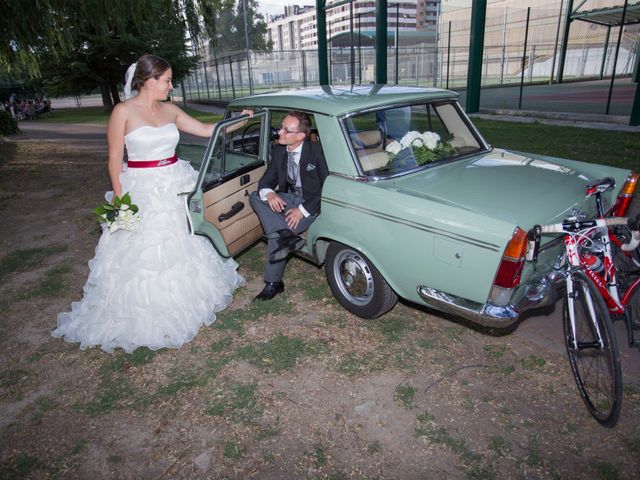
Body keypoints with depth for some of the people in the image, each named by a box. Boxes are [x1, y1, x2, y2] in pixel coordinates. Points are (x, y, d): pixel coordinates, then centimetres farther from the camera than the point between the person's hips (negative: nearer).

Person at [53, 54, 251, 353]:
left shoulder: (170, 110, 5)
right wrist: (121, 200, -12)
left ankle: (182, 301, 37)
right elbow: (115, 159, -8)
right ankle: (144, 316, 24)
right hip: (141, 191, -5)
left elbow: (206, 130, 11)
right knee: (143, 254, 4)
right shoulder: (124, 111, -10)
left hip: (175, 187, 5)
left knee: (180, 246, 15)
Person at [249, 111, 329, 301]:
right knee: (256, 197, -19)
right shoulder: (279, 151, 1)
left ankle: (273, 283, -17)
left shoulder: (317, 151, -16)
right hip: (288, 199, 7)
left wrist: (303, 210, -25)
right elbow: (266, 180, 4)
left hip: (314, 204, -6)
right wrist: (268, 193, -22)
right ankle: (288, 236, -30)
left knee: (276, 232, -27)